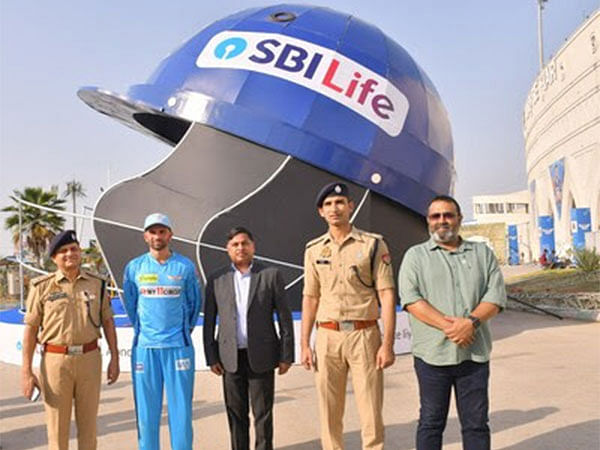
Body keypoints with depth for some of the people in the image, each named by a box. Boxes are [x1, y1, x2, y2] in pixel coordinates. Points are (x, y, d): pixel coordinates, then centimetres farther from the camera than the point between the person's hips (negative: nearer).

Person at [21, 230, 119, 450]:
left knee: (88, 423, 12)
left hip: (90, 358, 2)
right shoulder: (42, 287, -2)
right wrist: (26, 372, -4)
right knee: (57, 425, 5)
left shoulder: (96, 284, 5)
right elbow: (30, 329, -1)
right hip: (55, 360, -2)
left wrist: (114, 358, 7)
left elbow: (107, 321, 10)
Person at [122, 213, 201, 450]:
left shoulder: (185, 266, 1)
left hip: (178, 345, -1)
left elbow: (194, 302, 12)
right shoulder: (134, 267, 4)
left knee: (180, 408, 2)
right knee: (146, 408, 7)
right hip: (144, 347, 1)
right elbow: (130, 304, 15)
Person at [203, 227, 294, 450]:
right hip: (231, 358, 2)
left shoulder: (271, 275, 0)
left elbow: (284, 317, 0)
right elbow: (209, 321, 7)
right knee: (236, 414, 10)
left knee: (263, 413, 5)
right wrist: (211, 357, 2)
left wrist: (286, 355, -3)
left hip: (262, 357, -1)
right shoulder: (216, 280, 5)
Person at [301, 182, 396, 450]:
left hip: (364, 334, -2)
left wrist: (388, 344, -9)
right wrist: (305, 344, 8)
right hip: (327, 337, 3)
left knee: (371, 411, 0)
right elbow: (310, 298, 12)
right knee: (329, 412, 8)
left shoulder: (373, 245, 1)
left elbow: (387, 295, -3)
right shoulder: (314, 249, 10)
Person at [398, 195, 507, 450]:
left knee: (476, 423, 8)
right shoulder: (416, 255, 6)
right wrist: (448, 326, -17)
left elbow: (496, 295, 3)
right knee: (431, 421, 7)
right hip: (432, 353, -2)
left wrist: (471, 321, -16)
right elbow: (410, 298, -7)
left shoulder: (483, 253, 13)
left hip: (475, 353, 2)